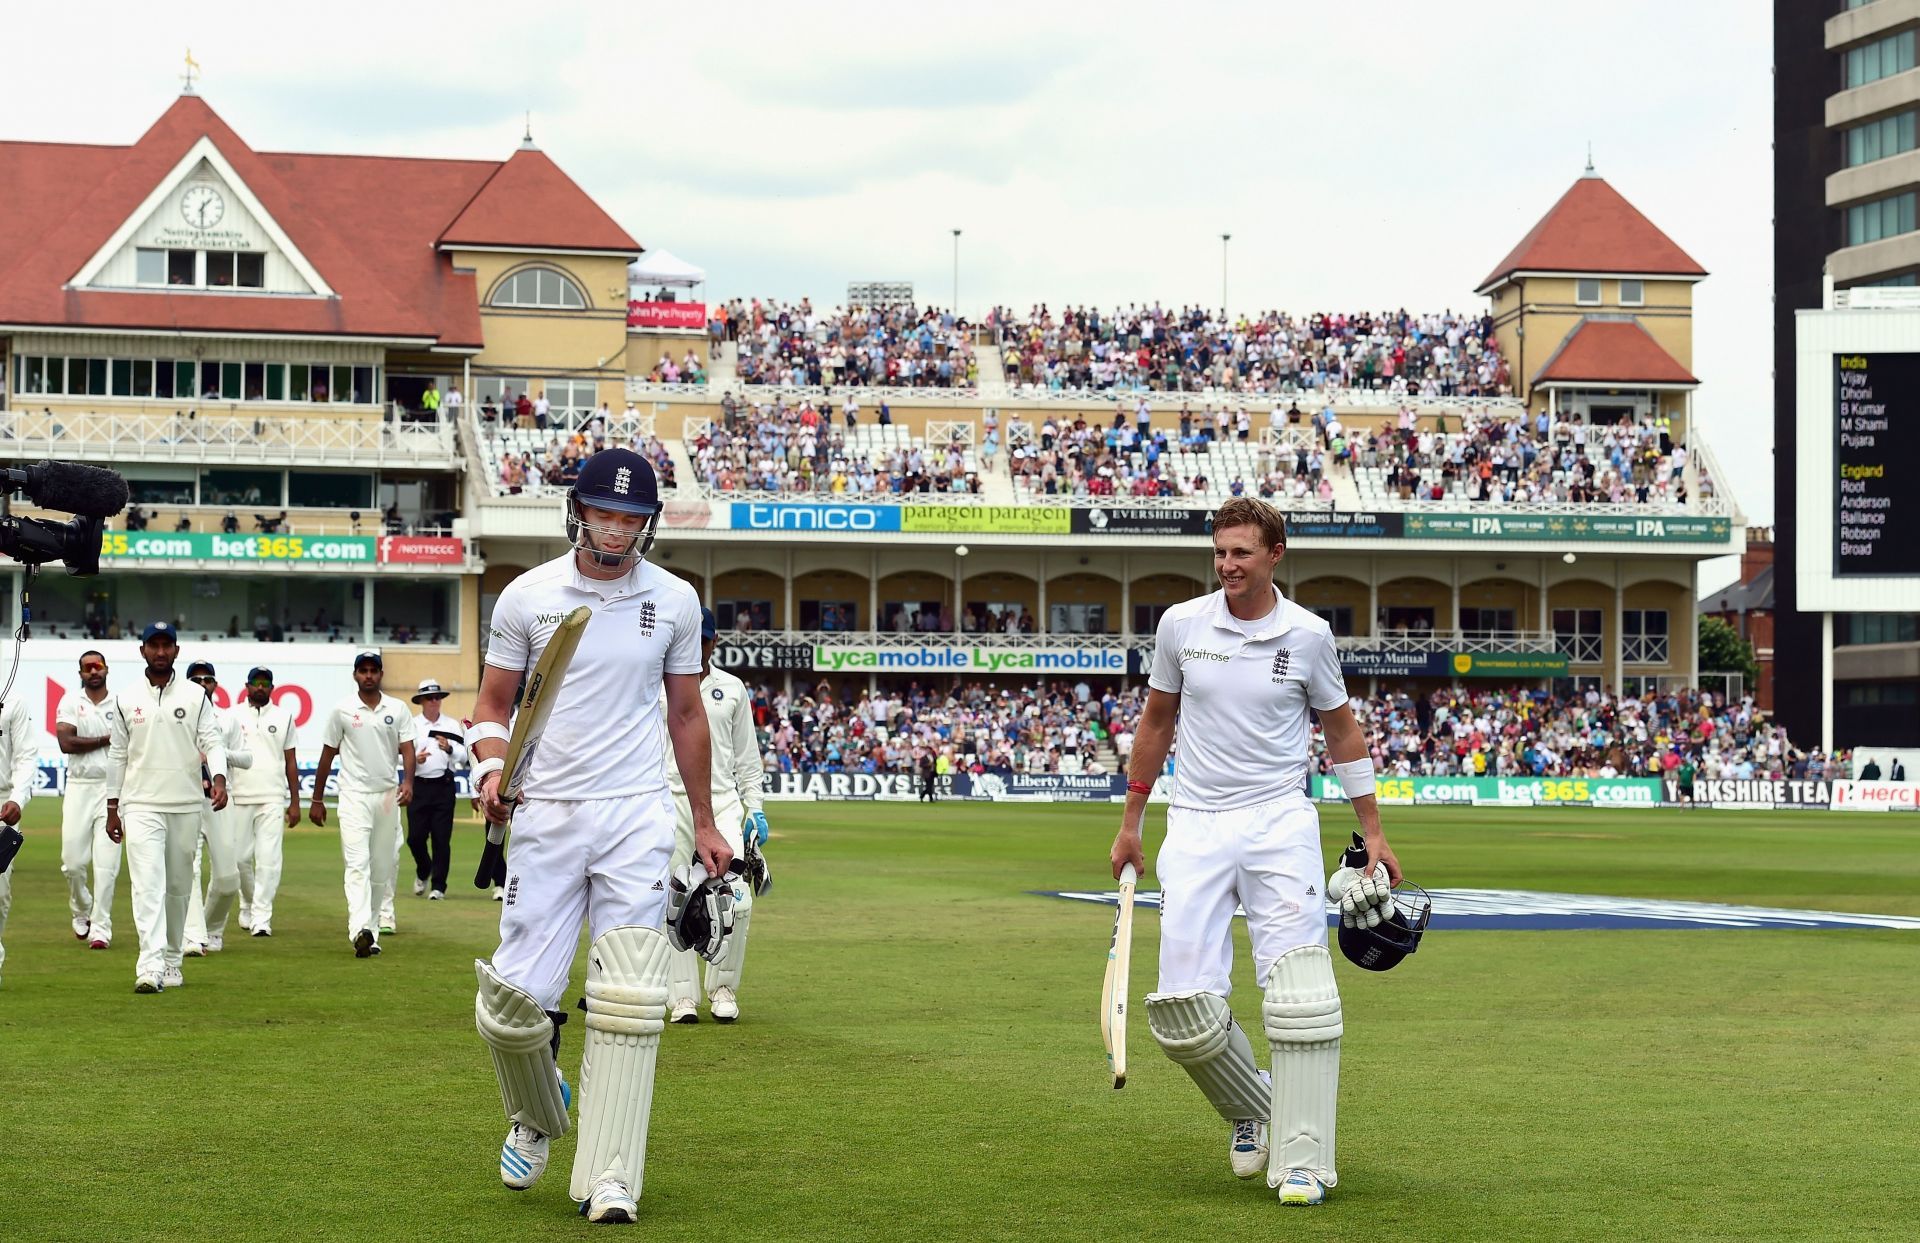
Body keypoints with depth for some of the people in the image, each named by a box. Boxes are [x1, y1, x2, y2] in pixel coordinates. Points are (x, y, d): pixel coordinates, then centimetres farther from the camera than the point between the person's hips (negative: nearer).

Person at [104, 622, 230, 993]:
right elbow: (117, 754, 10)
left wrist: (218, 778, -22)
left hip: (186, 806, 1)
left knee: (178, 886, 9)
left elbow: (212, 741, -2)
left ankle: (171, 960, 22)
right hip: (141, 806, -1)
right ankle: (150, 966, -23)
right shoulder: (125, 699, 6)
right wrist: (112, 809, 8)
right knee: (148, 884, -14)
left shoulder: (196, 696, 4)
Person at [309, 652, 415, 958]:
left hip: (388, 795, 3)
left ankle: (372, 926, 18)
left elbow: (407, 748, 0)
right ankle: (361, 930, -30)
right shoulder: (342, 710, 2)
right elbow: (327, 754, 7)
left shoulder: (398, 710, 7)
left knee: (383, 866, 7)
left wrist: (407, 781, -19)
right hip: (354, 795, -3)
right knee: (358, 863, -16)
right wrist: (317, 800, 7)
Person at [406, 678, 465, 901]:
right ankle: (423, 872, 27)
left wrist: (450, 749, -15)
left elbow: (464, 757, 4)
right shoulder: (411, 726, 7)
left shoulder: (453, 725, 10)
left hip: (444, 786, 0)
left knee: (442, 838, -3)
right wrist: (414, 759, -18)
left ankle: (438, 886, 3)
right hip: (418, 785, 0)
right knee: (415, 836, -2)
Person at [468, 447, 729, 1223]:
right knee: (512, 1002, -4)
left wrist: (705, 824, 17)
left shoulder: (674, 601, 5)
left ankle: (609, 1181, -5)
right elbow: (493, 702, 9)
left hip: (637, 817, 0)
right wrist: (491, 766, -12)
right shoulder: (528, 597, 1)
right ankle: (536, 1117, 28)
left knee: (628, 1005, -8)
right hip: (546, 816, 0)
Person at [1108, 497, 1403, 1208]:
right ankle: (1251, 1109, 22)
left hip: (1280, 822, -2)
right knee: (1182, 1009, -6)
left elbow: (1341, 729, 12)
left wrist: (1373, 830, 10)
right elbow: (1157, 721, 15)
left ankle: (1303, 1158, -8)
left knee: (1300, 994, -14)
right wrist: (1130, 822, 16)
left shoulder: (1308, 636, 0)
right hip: (1194, 827, 2)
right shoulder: (1180, 624, 3)